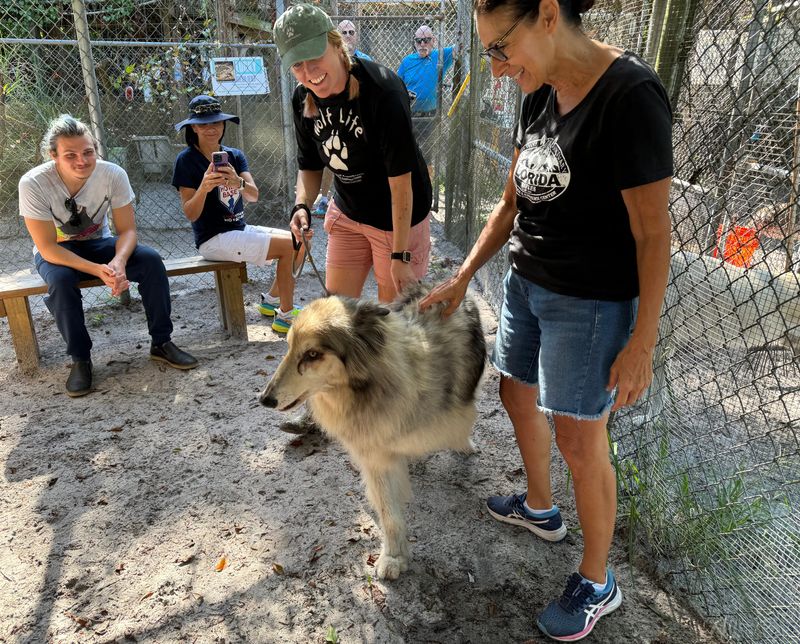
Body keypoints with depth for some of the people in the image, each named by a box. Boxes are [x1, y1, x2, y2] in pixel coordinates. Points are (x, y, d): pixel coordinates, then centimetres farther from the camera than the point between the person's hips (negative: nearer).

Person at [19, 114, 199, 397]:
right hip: (56, 252, -2)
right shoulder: (33, 184, -27)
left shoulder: (113, 174, -22)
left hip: (98, 243, 2)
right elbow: (48, 247, -24)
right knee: (60, 280, -35)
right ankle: (80, 359, -15)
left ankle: (161, 343, -9)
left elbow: (127, 230, -16)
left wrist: (118, 261, -38)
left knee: (151, 260, -23)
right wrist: (98, 270, -38)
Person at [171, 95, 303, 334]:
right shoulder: (187, 159, -8)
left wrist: (239, 183, -31)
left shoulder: (235, 155, 8)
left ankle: (271, 299, 16)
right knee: (289, 246, -18)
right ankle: (285, 316, -7)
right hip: (213, 239, -7)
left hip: (240, 229, 7)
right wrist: (204, 188, -32)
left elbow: (254, 196, -9)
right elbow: (190, 214, -13)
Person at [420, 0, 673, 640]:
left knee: (579, 442, 4)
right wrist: (461, 279, 11)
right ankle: (540, 509, 48)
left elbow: (653, 233, -19)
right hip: (527, 285, 8)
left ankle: (597, 584, 28)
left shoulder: (631, 95, -21)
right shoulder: (541, 96, 4)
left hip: (591, 305, -8)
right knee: (517, 396, 21)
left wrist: (642, 343, -17)